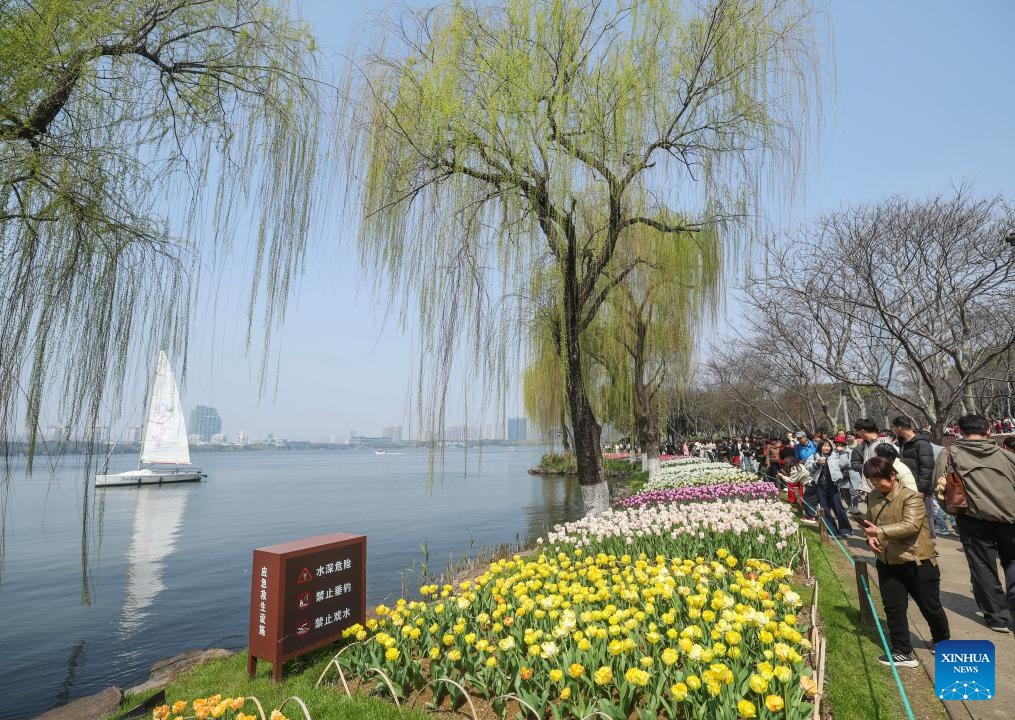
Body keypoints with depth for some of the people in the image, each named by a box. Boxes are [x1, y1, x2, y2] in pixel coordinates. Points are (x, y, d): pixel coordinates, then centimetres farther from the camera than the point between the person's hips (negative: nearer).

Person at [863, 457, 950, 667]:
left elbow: (911, 525, -29)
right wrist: (870, 537, -7)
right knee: (893, 608, 5)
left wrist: (880, 531, -34)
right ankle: (902, 653, 15)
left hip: (917, 562, -5)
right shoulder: (873, 497, 2)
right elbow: (871, 523, 14)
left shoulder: (911, 496, -18)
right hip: (887, 563, 5)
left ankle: (942, 640, 43)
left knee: (930, 607, 16)